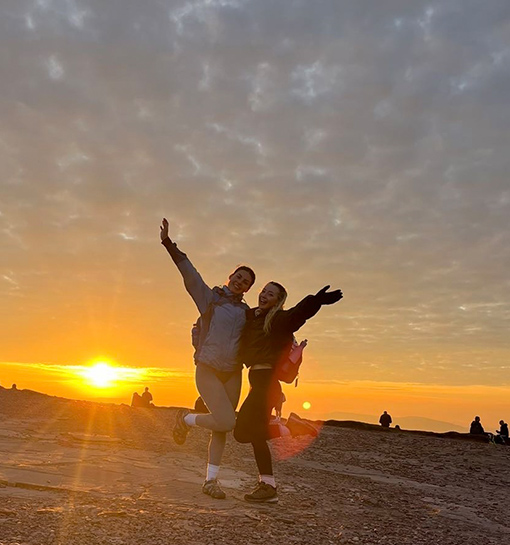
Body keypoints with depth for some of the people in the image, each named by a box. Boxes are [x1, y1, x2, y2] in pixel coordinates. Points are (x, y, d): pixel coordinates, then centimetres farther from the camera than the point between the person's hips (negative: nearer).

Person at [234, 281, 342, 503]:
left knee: (252, 431, -11)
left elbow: (298, 314, -26)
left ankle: (268, 486, -2)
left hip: (266, 379, -8)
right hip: (257, 378, 8)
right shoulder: (251, 317, 15)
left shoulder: (279, 319, -5)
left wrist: (315, 301, -44)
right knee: (243, 432, 9)